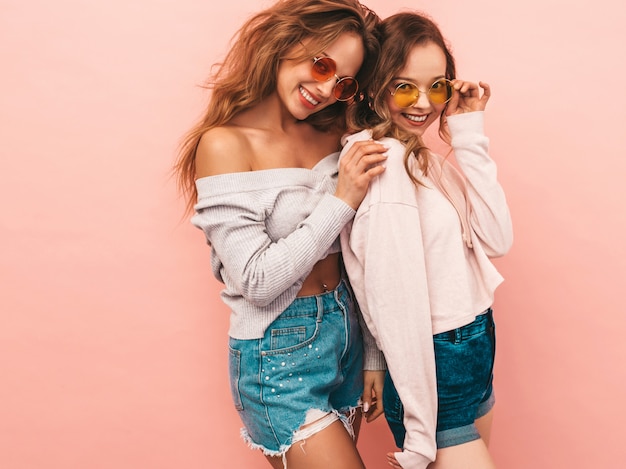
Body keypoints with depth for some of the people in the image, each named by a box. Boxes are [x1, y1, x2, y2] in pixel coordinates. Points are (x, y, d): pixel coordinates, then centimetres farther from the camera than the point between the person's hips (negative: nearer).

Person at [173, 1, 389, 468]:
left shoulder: (331, 133, 3)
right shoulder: (225, 144, -15)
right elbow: (256, 280, -18)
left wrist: (372, 358, 9)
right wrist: (340, 202, -20)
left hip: (346, 332, 6)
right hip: (279, 353, -6)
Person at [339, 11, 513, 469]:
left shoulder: (424, 158, 7)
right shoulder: (382, 160, -20)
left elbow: (497, 239, 0)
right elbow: (398, 302, -23)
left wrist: (469, 135, -5)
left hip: (475, 358, 9)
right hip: (433, 368, -9)